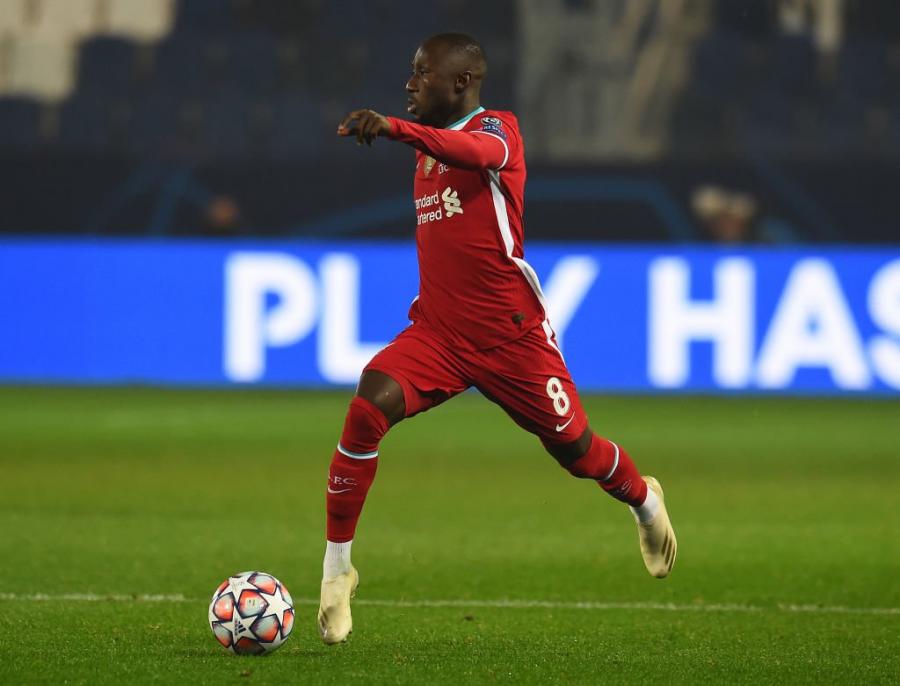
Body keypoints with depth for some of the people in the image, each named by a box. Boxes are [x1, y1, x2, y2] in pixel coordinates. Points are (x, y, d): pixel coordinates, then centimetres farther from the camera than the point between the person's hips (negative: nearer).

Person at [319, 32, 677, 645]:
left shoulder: (498, 128, -11)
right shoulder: (427, 148, 13)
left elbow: (479, 152, -39)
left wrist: (396, 129, -55)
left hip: (512, 336, -5)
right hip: (439, 332, 5)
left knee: (574, 449, 8)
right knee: (369, 408, -22)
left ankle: (644, 499, 44)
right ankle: (337, 567, -16)